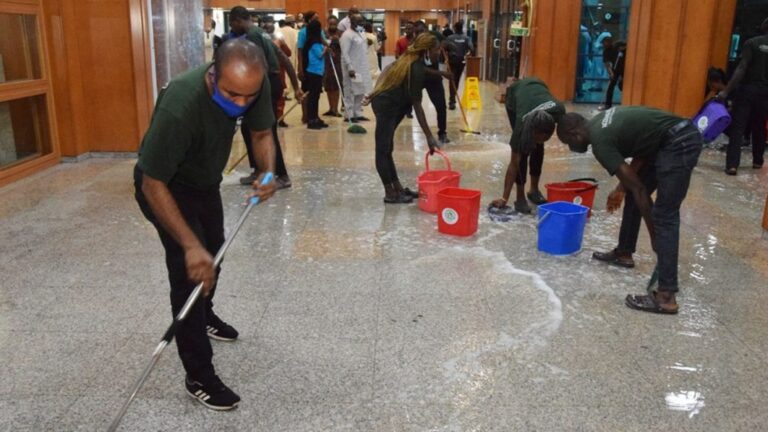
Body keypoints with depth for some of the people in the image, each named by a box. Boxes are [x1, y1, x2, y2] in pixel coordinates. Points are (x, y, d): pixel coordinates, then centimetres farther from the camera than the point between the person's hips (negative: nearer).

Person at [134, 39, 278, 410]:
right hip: (165, 186, -7)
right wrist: (190, 245, -39)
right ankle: (199, 377, 2)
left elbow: (261, 133, -7)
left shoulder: (253, 85, -24)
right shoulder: (179, 105, -41)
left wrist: (268, 173, -27)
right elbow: (153, 185, -35)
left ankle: (205, 317, 53)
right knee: (190, 271, -12)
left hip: (204, 181, 7)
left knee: (213, 254, 24)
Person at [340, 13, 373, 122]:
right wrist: (350, 68, -25)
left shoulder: (360, 33, 16)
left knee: (360, 91, 11)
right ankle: (349, 115, 1)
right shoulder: (347, 35, -13)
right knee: (350, 92, -4)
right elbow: (345, 54, -20)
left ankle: (358, 113, 19)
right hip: (352, 68, -9)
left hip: (361, 68, 9)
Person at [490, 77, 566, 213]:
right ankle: (520, 197, -7)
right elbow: (514, 163, -33)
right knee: (522, 151, -15)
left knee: (538, 147, -1)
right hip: (515, 94, -3)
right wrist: (504, 198, -32)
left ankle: (534, 190, 15)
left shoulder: (558, 110, -38)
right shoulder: (523, 122, -40)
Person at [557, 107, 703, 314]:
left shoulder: (600, 141, -13)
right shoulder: (600, 123, 13)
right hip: (671, 140, 10)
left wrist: (654, 234, -7)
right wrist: (621, 187, 18)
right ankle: (624, 253, 36)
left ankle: (666, 296, -13)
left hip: (680, 143, -10)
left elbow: (639, 188, -13)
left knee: (664, 215, -12)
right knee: (633, 191, 20)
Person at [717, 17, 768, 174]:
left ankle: (732, 164, -15)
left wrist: (727, 91, -17)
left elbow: (742, 68, -15)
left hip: (747, 89, -4)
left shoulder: (752, 43, -6)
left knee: (738, 127, -4)